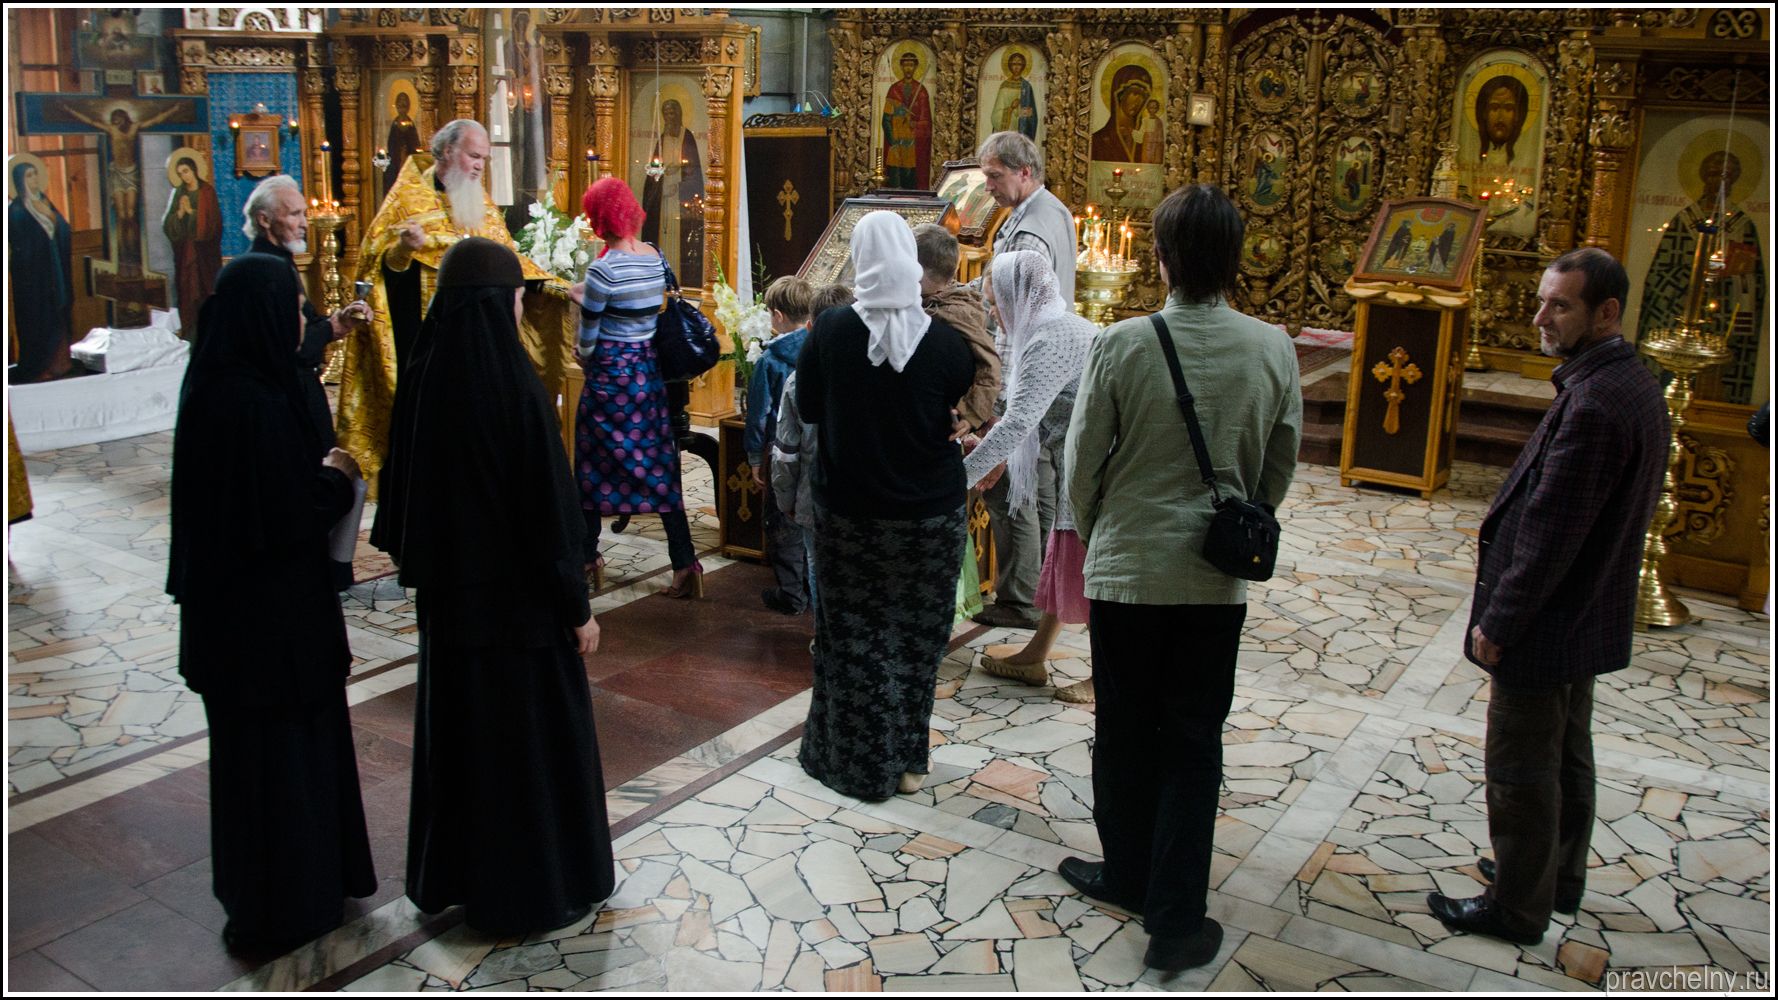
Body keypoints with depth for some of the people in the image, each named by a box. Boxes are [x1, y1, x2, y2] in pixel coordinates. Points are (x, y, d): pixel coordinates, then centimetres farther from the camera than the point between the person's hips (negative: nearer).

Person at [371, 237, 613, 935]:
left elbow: (402, 489, 5)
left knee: (456, 729, 20)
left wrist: (424, 566, 19)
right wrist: (577, 607, -10)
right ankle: (537, 889, 24)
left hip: (446, 593, 6)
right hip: (518, 597, -6)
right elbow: (548, 508, -19)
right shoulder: (515, 387, -21)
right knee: (532, 736, 9)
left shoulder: (423, 380, -4)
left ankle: (451, 875, 37)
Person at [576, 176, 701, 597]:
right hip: (649, 369, 6)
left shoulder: (605, 268, -17)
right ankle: (685, 563, 4)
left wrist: (586, 357, 11)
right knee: (659, 467, 8)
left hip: (611, 373, -6)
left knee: (593, 468, 10)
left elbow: (588, 334, -10)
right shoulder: (655, 257, 4)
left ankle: (588, 558, 22)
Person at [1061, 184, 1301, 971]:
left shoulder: (1122, 344, -14)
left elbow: (1082, 463, -7)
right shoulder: (1273, 350, -6)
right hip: (1217, 580, 2)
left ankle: (1129, 876, 35)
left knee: (1125, 734, 16)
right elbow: (1280, 469, 5)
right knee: (1193, 744, 11)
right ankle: (1175, 919, 14)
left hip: (1126, 570, -1)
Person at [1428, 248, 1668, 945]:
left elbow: (1550, 532, -26)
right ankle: (1560, 879, 39)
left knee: (1520, 772, 4)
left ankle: (1517, 908, 19)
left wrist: (1498, 623, -16)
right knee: (1567, 758, 23)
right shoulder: (1636, 386, 6)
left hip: (1544, 625, -10)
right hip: (1589, 617, 10)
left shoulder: (1593, 404, -27)